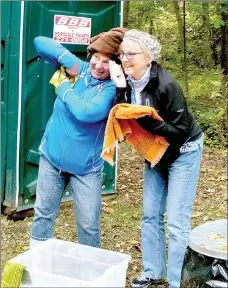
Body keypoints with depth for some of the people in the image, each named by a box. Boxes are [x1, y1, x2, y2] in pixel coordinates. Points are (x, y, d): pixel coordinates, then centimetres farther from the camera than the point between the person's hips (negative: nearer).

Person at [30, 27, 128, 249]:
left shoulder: (112, 88, -15)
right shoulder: (78, 68, -3)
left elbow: (87, 113, -32)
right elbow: (40, 42, -2)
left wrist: (64, 89, -16)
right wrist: (66, 58, -15)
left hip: (86, 166, -3)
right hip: (52, 157, 4)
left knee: (89, 225, 5)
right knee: (43, 214, 16)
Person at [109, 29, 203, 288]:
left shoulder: (166, 85, -29)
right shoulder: (127, 82, -10)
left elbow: (179, 130, -27)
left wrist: (145, 119, -37)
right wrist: (120, 90, -26)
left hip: (183, 152, -6)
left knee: (176, 221, -3)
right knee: (150, 215, 11)